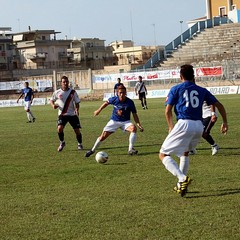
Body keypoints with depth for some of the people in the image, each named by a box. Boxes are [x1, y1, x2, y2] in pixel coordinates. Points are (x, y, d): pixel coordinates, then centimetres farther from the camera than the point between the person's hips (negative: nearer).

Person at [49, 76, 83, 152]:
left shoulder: (73, 92, -2)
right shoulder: (57, 93, -3)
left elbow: (77, 102, 4)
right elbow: (51, 100, 11)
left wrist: (77, 110, -15)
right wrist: (53, 105, -11)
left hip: (72, 114, 1)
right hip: (62, 114, -1)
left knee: (77, 130, -2)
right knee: (60, 128, -21)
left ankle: (80, 144, 23)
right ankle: (62, 143, 5)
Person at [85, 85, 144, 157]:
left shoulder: (130, 102, -19)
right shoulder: (114, 99, -15)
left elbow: (134, 114, -13)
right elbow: (106, 103, 7)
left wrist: (138, 124, -24)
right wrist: (99, 110, 16)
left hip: (125, 121, -1)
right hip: (114, 121, 1)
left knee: (134, 128, -31)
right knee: (103, 136, -1)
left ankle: (131, 149, -22)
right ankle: (92, 150, 23)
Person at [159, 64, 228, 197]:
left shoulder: (176, 89, 8)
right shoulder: (202, 90, 17)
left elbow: (168, 111, 3)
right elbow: (219, 105, 19)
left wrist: (171, 126, 19)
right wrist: (225, 122, 31)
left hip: (184, 125, -5)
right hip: (199, 126, 5)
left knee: (163, 155, 1)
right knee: (185, 152, 30)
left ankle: (182, 178, -21)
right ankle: (181, 185, 27)